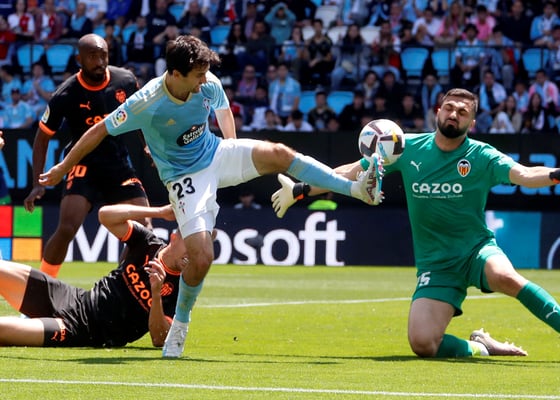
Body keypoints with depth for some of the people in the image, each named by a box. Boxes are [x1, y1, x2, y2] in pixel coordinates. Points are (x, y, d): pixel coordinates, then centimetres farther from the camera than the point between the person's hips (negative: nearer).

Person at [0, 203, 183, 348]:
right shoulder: (149, 244, 0)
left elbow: (159, 340, -20)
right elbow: (106, 214, -7)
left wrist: (156, 294, -33)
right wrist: (160, 212, -13)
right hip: (78, 301, 6)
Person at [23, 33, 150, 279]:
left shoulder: (125, 81, -8)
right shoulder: (66, 95, -16)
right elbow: (42, 138, -5)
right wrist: (38, 183, -11)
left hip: (120, 165, 3)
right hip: (84, 166, -3)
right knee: (66, 229, -20)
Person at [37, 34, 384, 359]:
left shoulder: (209, 84, -13)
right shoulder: (147, 104, -27)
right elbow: (99, 131, -15)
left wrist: (233, 149, 13)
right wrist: (63, 168, -7)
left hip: (216, 156, 4)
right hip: (185, 177, -4)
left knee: (278, 154, -22)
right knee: (201, 257, -17)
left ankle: (358, 189, -21)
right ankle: (180, 325, 8)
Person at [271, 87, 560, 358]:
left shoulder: (481, 157, -6)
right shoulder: (409, 148, 2)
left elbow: (523, 174, -24)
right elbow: (351, 172, 11)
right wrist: (300, 190, 9)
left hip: (476, 249, -2)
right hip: (435, 264, 2)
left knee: (504, 276, -39)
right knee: (422, 344, -18)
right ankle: (480, 348, 10)